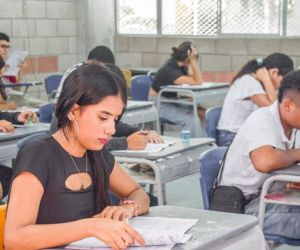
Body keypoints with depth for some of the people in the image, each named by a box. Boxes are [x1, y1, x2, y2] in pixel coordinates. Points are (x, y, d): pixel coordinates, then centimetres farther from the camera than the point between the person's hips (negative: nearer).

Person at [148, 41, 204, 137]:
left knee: (202, 113, -9)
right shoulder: (170, 70, -29)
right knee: (192, 120, -28)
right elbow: (198, 82, -32)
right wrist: (193, 60, -32)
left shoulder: (180, 64, -3)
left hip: (173, 101, 9)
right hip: (160, 104, -9)